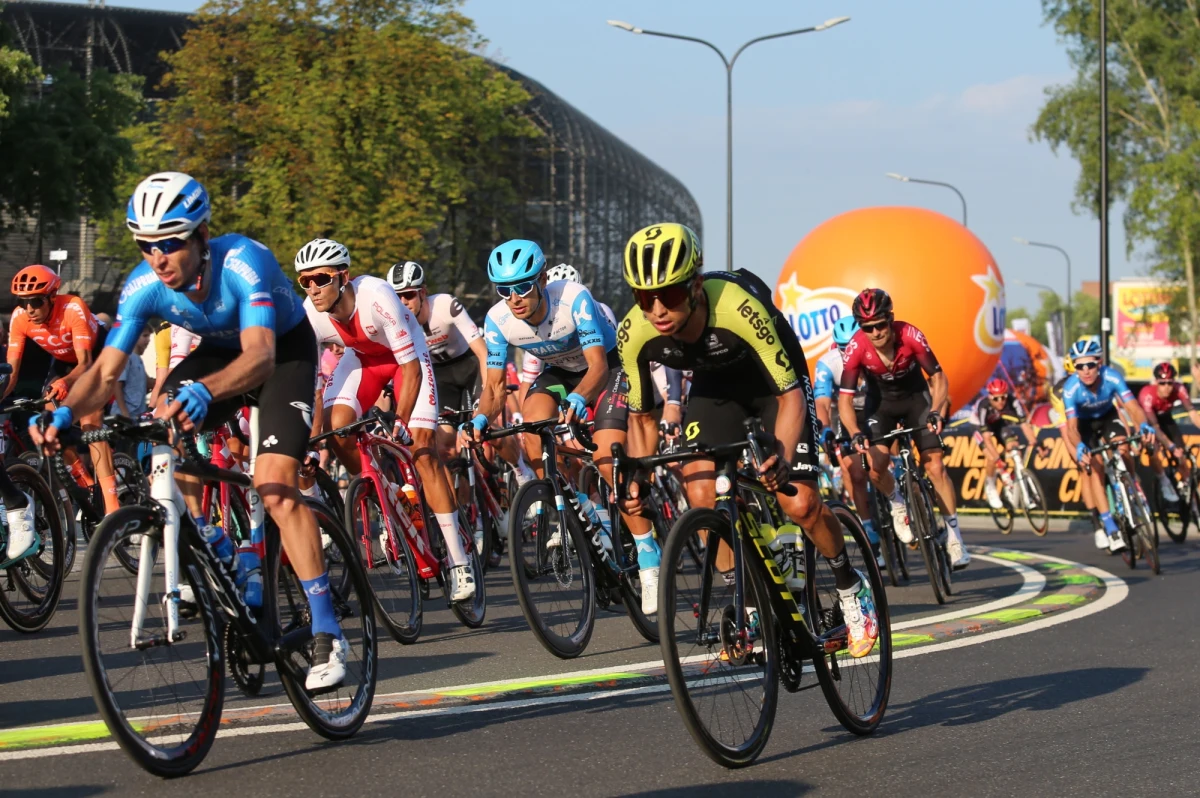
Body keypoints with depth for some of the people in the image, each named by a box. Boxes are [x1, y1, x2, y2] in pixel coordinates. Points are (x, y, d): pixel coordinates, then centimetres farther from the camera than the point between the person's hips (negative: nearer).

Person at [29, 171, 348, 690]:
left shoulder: (244, 263, -37)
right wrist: (65, 412, -42)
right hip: (219, 351, 6)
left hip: (285, 351, -5)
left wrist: (204, 392, -67)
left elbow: (259, 355, -48)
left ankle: (327, 635, -16)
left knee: (275, 489, -21)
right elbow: (106, 371, -21)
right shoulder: (143, 287, -22)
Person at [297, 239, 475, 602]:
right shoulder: (309, 315, -26)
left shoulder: (376, 297, -37)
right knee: (336, 426, -23)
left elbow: (410, 367, -31)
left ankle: (458, 561, -12)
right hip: (361, 357, 4)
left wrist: (399, 425, -35)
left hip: (407, 355, -4)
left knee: (422, 449, -15)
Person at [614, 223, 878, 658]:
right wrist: (635, 483, -22)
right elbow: (641, 415, -9)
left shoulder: (737, 308, -41)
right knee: (702, 496, -16)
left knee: (799, 503, -15)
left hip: (774, 380, -4)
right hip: (715, 385, 4)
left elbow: (790, 394, -33)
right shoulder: (634, 334, -27)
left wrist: (782, 458, -50)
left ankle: (852, 588, 13)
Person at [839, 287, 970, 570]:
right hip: (881, 403, 0)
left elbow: (938, 378, -18)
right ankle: (898, 506, 11)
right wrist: (855, 434, -40)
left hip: (916, 397, 0)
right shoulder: (856, 349, -28)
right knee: (875, 467, -21)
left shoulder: (910, 336, -28)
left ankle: (954, 535, -2)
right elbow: (845, 399, -24)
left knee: (935, 465, -12)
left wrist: (936, 412, -34)